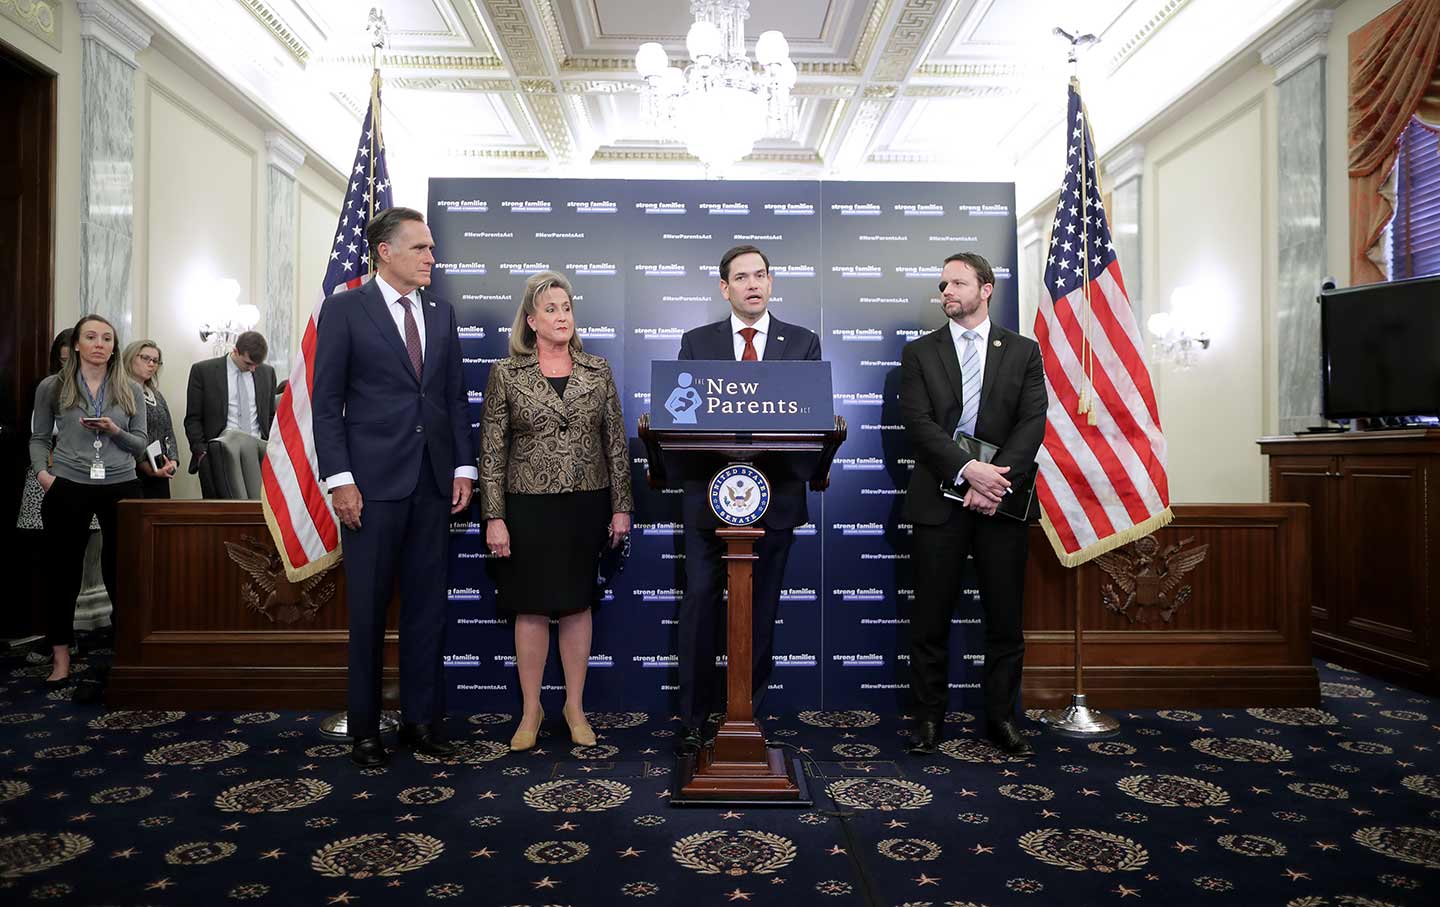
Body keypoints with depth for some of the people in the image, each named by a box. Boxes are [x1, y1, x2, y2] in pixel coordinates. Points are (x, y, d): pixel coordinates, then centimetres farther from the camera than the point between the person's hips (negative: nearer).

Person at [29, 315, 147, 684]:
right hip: (68, 488, 0)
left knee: (122, 570, 4)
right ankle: (60, 657, 15)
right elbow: (39, 438, 9)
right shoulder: (52, 387, 4)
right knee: (64, 570, 5)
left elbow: (141, 443, 8)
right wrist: (42, 472, -7)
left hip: (121, 487, 1)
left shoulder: (131, 391, 7)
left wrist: (114, 431, -11)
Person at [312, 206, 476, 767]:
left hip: (433, 483, 4)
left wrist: (463, 466, 5)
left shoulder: (441, 313, 13)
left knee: (428, 605, 9)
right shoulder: (344, 310, -1)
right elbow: (326, 401, -4)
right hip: (373, 482, -4)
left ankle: (423, 719, 21)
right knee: (368, 610, 5)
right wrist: (339, 480, -11)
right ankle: (364, 729, 19)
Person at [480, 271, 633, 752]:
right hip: (529, 505, -1)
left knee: (577, 604, 10)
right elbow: (491, 450, -2)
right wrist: (494, 517, -7)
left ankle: (575, 707, 24)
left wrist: (621, 506, 2)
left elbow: (615, 442, 5)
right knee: (531, 608, 5)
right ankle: (531, 709, 21)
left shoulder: (598, 370, 4)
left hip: (587, 503, 2)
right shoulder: (506, 374, -1)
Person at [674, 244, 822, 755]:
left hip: (775, 496, 1)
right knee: (701, 606, 1)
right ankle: (693, 719, 13)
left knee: (761, 610, 8)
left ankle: (746, 713, 22)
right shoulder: (696, 342, 9)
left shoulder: (803, 343, 9)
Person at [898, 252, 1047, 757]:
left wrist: (997, 478, -16)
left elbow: (1032, 423, -2)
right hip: (939, 501, 0)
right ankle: (929, 718, 17)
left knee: (1005, 617, 7)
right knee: (931, 617, 4)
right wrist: (968, 470, -18)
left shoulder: (1023, 351, 9)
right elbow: (918, 423, -5)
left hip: (1003, 503, 1)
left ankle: (1001, 718, 21)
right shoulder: (919, 353, 7)